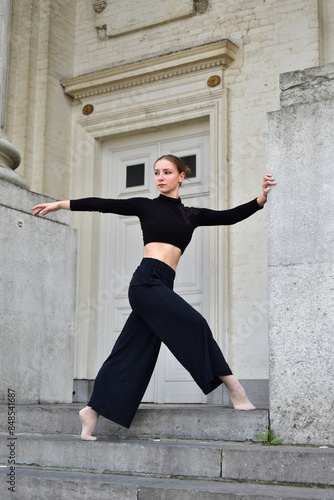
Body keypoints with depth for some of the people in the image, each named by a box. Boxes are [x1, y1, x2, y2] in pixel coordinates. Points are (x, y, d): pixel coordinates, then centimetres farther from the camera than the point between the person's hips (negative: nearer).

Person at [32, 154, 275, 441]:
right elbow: (103, 205, 7)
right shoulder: (146, 206, 10)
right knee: (193, 324, -17)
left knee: (133, 355, 5)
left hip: (161, 287, 5)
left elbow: (230, 216, 11)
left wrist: (261, 198, 0)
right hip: (147, 281, -5)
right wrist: (59, 204, 6)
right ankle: (233, 387, -10)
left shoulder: (191, 215, 19)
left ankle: (93, 411, 13)